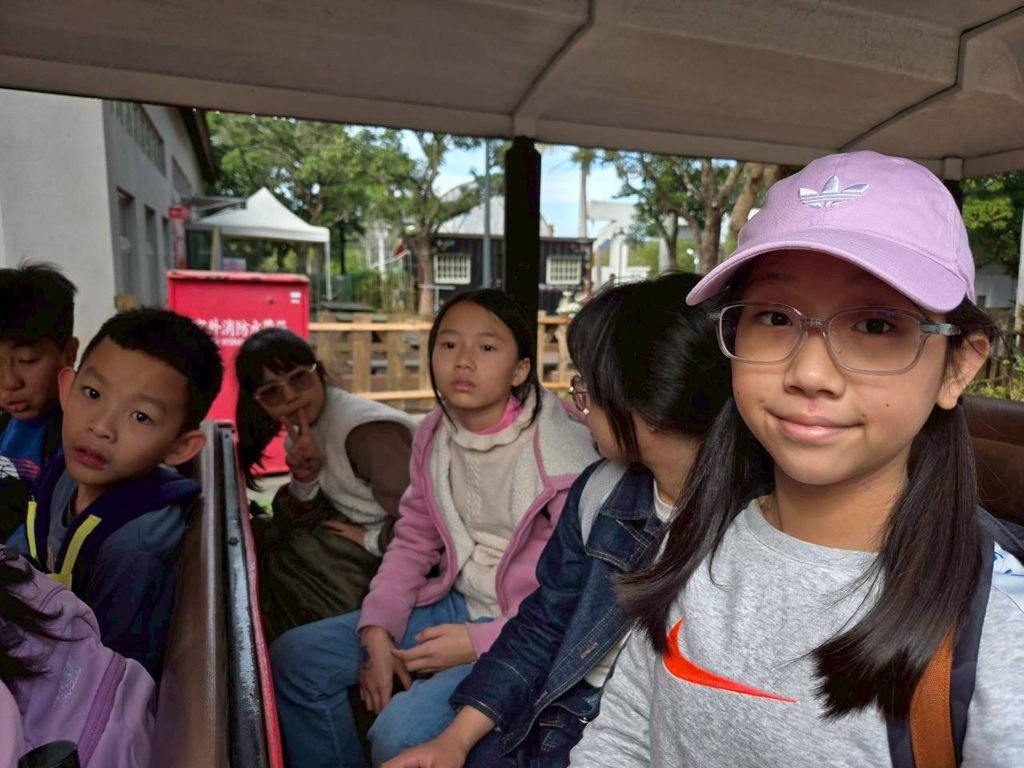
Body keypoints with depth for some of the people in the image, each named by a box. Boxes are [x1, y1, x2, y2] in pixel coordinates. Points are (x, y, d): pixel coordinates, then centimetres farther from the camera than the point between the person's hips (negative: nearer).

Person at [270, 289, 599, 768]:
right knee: (292, 659, 2)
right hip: (451, 602, 7)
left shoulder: (563, 456, -21)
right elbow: (413, 541, 7)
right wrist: (377, 631, -5)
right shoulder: (434, 435, 0)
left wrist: (476, 642, -20)